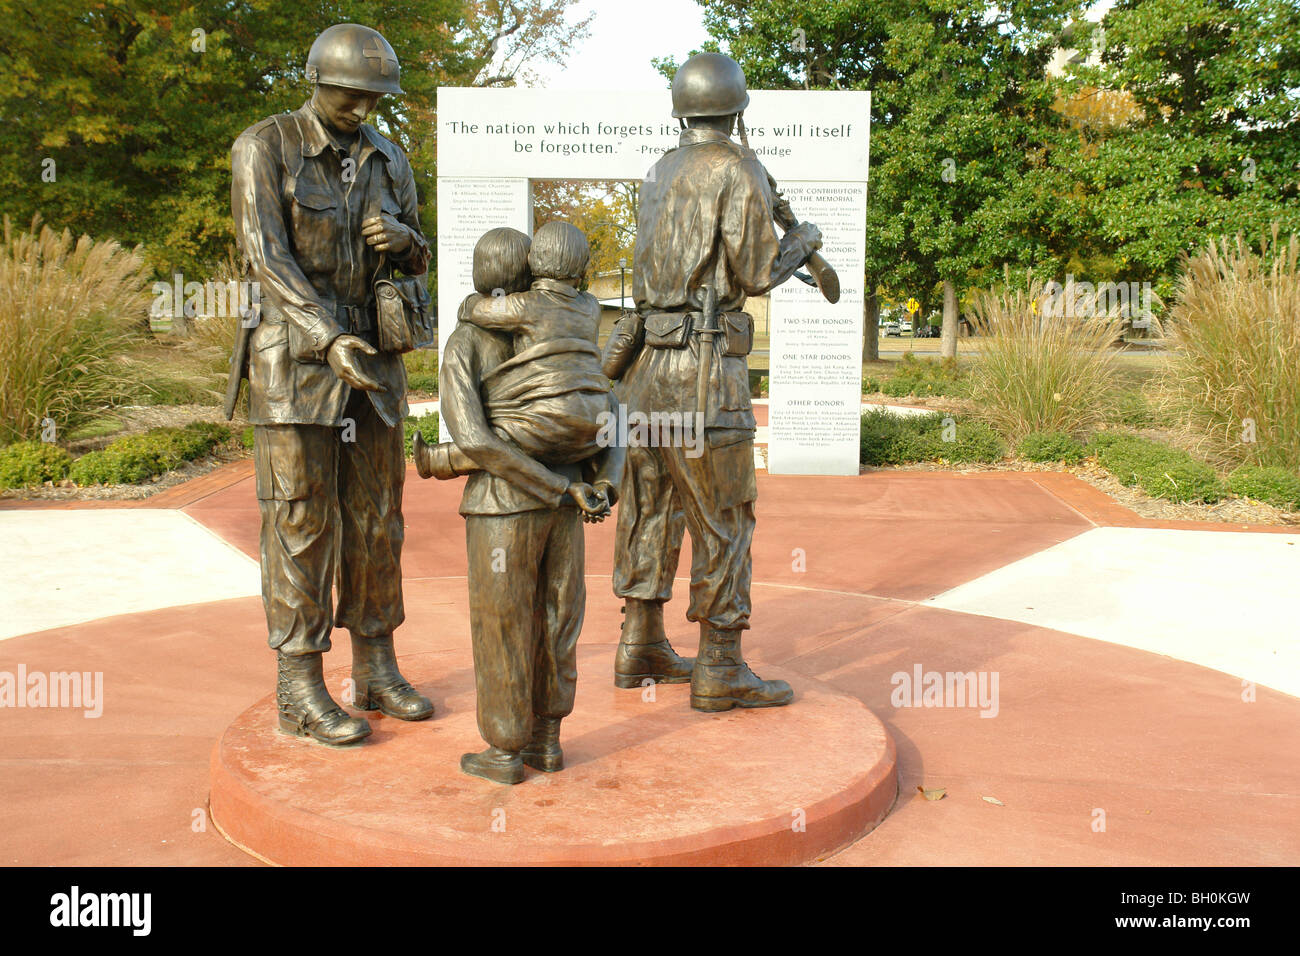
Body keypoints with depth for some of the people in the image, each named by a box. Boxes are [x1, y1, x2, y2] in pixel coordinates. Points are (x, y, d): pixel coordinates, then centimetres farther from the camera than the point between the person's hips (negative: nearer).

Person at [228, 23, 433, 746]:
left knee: (376, 517, 7)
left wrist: (406, 240, -10)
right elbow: (266, 257, -17)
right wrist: (330, 340, -30)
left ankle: (377, 673, 19)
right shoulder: (264, 147, -7)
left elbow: (414, 260, 16)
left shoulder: (389, 159, 11)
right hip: (296, 360, -6)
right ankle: (301, 692, 6)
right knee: (302, 523, -3)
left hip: (373, 360, 6)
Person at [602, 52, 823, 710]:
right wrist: (803, 242, 12)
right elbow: (756, 274, -9)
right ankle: (720, 672, 1)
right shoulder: (741, 168, -7)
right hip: (703, 366, -8)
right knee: (724, 518, -3)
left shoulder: (660, 173, 17)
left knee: (650, 507, 13)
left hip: (645, 359, 8)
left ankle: (641, 649, 21)